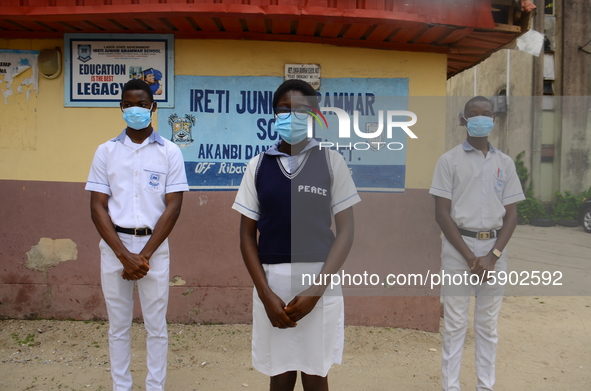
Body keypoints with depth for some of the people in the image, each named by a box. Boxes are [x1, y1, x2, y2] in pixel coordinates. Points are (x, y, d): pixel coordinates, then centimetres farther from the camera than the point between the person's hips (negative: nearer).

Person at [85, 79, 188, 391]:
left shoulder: (170, 152, 1)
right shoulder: (106, 151, 4)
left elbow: (173, 206, -4)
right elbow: (97, 207, -1)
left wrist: (145, 254, -10)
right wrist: (124, 254, -11)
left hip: (154, 246, -1)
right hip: (114, 246, 1)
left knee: (156, 326, 7)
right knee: (118, 325, 11)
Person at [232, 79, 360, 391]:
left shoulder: (331, 161, 0)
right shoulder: (258, 165, 4)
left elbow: (346, 230, -2)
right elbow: (247, 235, 4)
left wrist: (316, 289, -11)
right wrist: (266, 294, -7)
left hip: (320, 281, -1)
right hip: (271, 282, 1)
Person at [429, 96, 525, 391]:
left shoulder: (505, 163, 10)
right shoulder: (449, 160, 0)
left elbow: (511, 214, 7)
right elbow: (441, 213, -5)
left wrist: (492, 256, -7)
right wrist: (470, 256, -11)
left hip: (494, 248, 3)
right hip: (458, 247, -3)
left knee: (488, 325, 10)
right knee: (454, 324, 1)